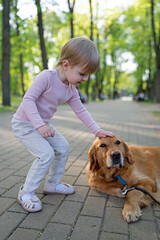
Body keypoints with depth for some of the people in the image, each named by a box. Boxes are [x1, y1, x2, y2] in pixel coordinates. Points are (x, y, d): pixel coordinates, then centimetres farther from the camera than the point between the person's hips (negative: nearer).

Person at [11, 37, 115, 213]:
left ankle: (52, 183, 26)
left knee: (63, 147, 10)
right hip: (24, 123, -8)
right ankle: (26, 192, -2)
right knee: (46, 154, -20)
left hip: (43, 124, 8)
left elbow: (81, 111, 5)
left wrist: (97, 131, 2)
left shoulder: (71, 90, -1)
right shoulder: (47, 77, -25)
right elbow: (28, 99, -28)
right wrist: (39, 125, -37)